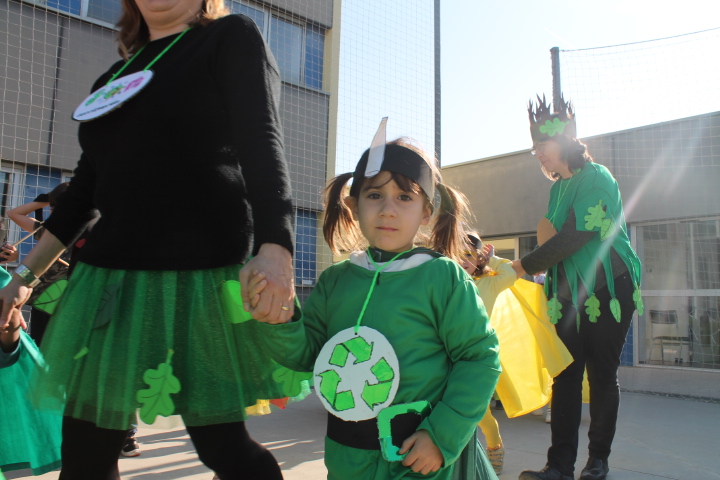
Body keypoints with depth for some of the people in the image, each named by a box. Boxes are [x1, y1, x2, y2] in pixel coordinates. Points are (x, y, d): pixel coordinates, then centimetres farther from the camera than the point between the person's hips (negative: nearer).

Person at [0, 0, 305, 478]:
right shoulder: (114, 78, 21)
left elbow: (262, 142, -14)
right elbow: (84, 191, 23)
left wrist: (274, 247, -29)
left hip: (204, 274, -6)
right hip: (108, 277, 7)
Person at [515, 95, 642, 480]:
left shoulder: (596, 178, -11)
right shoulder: (560, 186, 13)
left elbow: (574, 238, -19)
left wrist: (522, 266, -13)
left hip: (607, 292, -7)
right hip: (569, 296, 7)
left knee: (602, 376, 3)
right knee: (565, 377, 0)